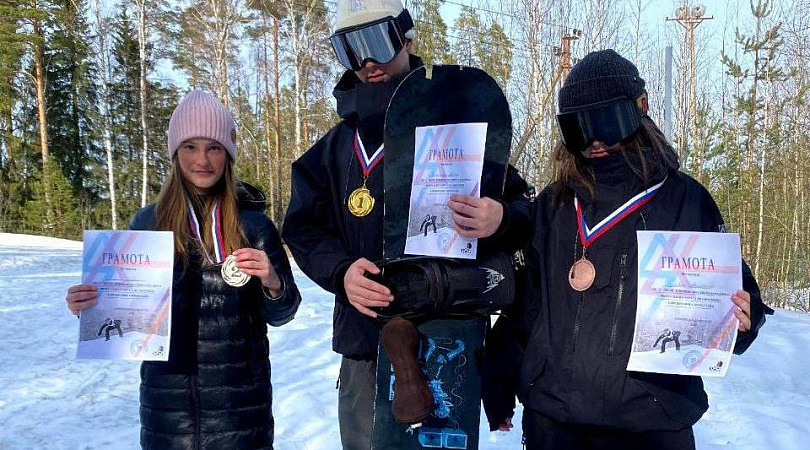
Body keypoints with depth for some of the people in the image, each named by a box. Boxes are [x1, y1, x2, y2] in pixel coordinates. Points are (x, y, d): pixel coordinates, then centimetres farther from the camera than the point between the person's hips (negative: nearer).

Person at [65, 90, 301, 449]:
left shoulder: (253, 224, -2)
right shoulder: (147, 222, 2)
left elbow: (279, 315, 0)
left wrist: (272, 282, -21)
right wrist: (93, 303, -11)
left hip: (239, 399, -1)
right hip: (167, 397, 1)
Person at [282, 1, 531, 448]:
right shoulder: (335, 147, 11)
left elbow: (524, 212, 0)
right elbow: (304, 230, 7)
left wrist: (500, 219, -24)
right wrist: (341, 272, -13)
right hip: (366, 345, 3)